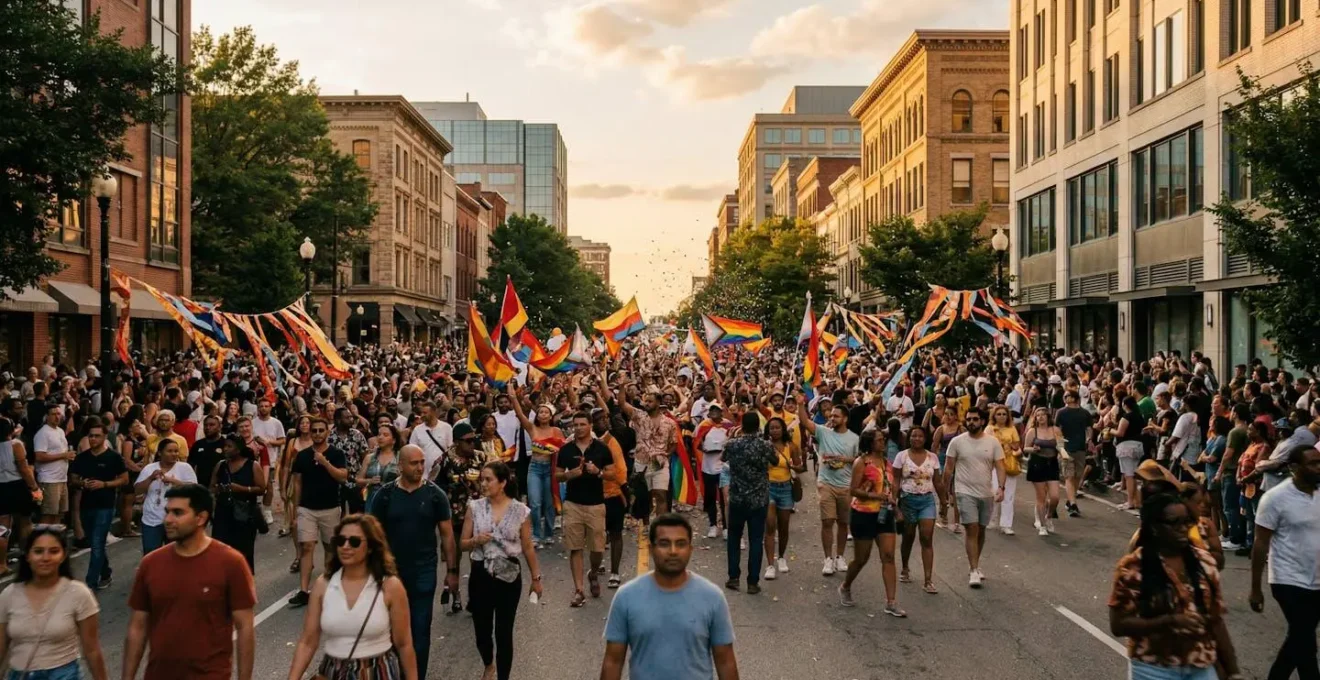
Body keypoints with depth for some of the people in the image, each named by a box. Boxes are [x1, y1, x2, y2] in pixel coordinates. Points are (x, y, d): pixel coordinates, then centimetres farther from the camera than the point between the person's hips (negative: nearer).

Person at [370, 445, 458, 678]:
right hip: (391, 571, 1)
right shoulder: (384, 494, -3)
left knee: (420, 629, 4)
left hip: (424, 572, -1)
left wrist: (452, 570, -1)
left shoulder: (435, 494, -4)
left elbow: (447, 534, 1)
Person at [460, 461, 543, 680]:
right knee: (482, 631, 11)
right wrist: (476, 541, -19)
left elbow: (528, 548, 4)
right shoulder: (475, 507, -3)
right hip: (480, 576, 2)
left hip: (509, 577, -1)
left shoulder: (520, 511, -5)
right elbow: (463, 544, 3)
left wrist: (536, 578, 8)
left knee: (504, 633, -1)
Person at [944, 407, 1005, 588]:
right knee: (971, 529, -11)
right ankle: (974, 571, -9)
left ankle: (974, 565, 30)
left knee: (981, 530, 14)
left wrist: (1001, 487, -18)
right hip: (966, 492, -3)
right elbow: (949, 468, 1)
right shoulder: (957, 441, -4)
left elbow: (999, 466, -4)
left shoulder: (993, 442, -1)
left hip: (986, 493, 3)